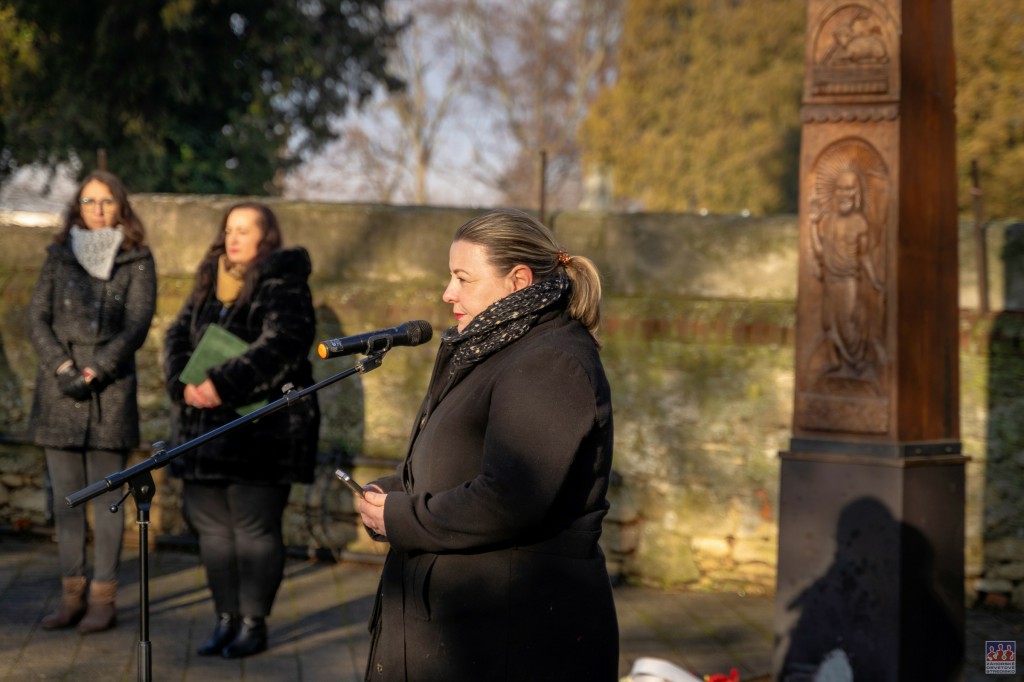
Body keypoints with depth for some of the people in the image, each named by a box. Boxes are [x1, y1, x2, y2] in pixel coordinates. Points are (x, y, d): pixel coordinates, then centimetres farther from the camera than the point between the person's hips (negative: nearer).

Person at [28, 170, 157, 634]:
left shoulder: (137, 260, 5)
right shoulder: (59, 255, 12)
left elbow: (137, 325, -2)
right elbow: (37, 318, 6)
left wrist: (95, 371, -11)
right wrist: (62, 367, -9)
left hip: (111, 390, -3)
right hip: (58, 389, 3)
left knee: (107, 497, -2)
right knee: (65, 497, 3)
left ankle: (104, 599, 2)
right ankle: (72, 596, 9)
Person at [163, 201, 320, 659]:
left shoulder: (284, 287, -7)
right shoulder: (208, 284, 16)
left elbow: (279, 347, -20)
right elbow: (178, 335, 10)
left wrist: (223, 384, -26)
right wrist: (184, 385, -9)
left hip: (263, 428, -7)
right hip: (206, 426, 7)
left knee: (255, 527, -3)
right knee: (212, 526, 9)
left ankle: (255, 623, 7)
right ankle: (226, 619, 19)